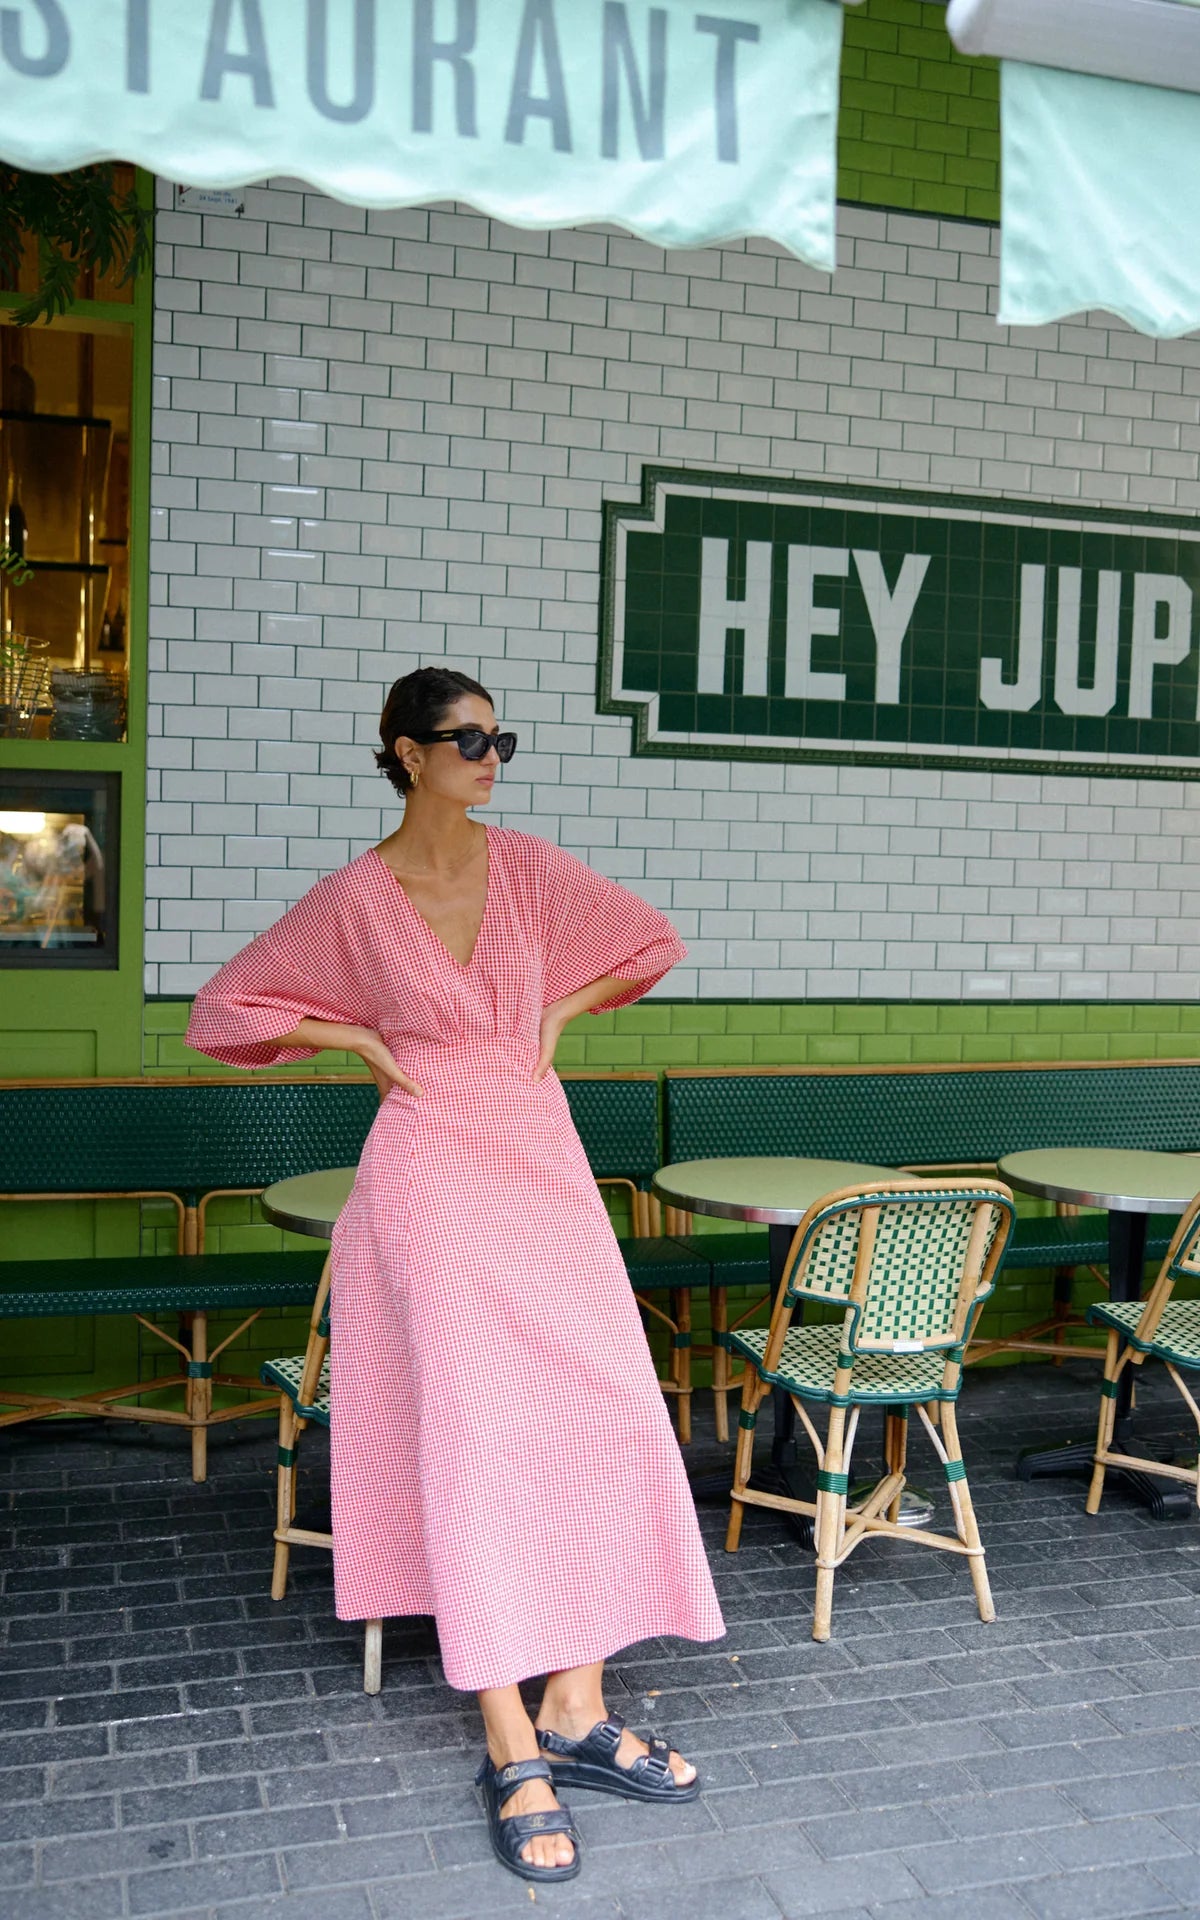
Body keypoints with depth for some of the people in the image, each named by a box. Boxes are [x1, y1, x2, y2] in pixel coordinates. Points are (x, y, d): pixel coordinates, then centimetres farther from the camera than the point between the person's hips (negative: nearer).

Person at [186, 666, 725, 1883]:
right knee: (476, 1434, -8)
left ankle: (578, 1709, 13)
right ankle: (511, 1753, 2)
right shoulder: (354, 899, -3)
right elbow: (225, 1009, 4)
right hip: (432, 1175, -4)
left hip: (544, 1165, 4)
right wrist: (362, 1041, -4)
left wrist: (557, 1014, 8)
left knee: (610, 1422, -1)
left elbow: (649, 941, 19)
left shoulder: (528, 868, 5)